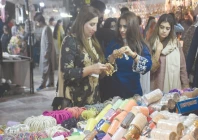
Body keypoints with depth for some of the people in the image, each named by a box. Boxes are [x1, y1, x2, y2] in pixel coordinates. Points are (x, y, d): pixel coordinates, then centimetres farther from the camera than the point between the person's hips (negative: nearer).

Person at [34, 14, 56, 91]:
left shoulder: (46, 29, -17)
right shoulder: (45, 28, 13)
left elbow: (48, 42, -21)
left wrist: (46, 52, -21)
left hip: (47, 52, -10)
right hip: (46, 51, 10)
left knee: (45, 68, -8)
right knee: (50, 68, 12)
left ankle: (43, 84, -6)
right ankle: (51, 82, 17)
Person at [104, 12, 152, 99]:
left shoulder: (141, 46, -1)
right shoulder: (113, 44, 1)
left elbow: (148, 66, -16)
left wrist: (133, 54, -29)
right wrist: (113, 57, -21)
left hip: (133, 91, 0)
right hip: (115, 90, 0)